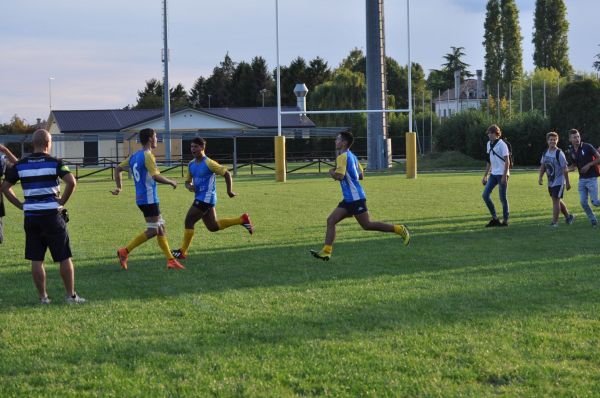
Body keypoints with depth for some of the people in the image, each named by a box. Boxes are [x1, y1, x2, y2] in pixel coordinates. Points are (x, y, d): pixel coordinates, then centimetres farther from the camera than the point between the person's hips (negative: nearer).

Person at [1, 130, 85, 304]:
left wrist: (21, 205, 10)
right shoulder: (54, 162, -6)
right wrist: (62, 201, -6)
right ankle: (71, 295, 10)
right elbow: (71, 182, -19)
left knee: (36, 259, 9)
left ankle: (43, 296, 11)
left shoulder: (21, 165, 5)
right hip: (52, 215, -3)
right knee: (64, 258, 6)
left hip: (30, 216, 3)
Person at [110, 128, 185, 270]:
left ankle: (170, 260, 9)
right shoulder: (148, 156, -14)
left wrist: (119, 187, 19)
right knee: (152, 231, -6)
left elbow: (118, 169, 17)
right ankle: (125, 252, -8)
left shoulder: (135, 156, 13)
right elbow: (155, 176, -23)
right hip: (149, 198, -10)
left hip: (141, 198, 10)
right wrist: (171, 182, -9)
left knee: (161, 229, 11)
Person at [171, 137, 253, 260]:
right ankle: (242, 219, 27)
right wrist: (189, 186, -4)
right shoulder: (191, 164, 9)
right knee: (213, 226, 15)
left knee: (189, 221, -11)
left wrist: (229, 191, -11)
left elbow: (226, 174, -11)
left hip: (206, 198, -9)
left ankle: (183, 251, -3)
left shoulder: (208, 163, -14)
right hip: (199, 198, 9)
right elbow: (188, 181, 19)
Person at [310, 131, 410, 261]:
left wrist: (331, 172, -5)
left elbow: (339, 176, -24)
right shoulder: (352, 156, 17)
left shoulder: (343, 157, -13)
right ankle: (326, 251, -3)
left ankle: (399, 229, 2)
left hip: (355, 198, -10)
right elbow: (361, 176, 21)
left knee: (367, 225, -6)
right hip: (349, 199, 10)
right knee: (331, 220, 2)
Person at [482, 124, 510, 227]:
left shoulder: (502, 144, -11)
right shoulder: (489, 144, 12)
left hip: (502, 174, -8)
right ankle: (494, 218, 8)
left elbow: (507, 161, -13)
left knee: (503, 198, -2)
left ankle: (505, 221, 8)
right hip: (493, 174, 8)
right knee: (485, 195, -1)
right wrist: (485, 176, 18)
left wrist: (504, 176, -20)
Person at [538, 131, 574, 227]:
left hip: (559, 182, -7)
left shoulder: (559, 153, -16)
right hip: (550, 182, 7)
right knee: (557, 200, 16)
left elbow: (564, 169, -15)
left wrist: (567, 182, -14)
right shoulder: (545, 153, 4)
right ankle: (568, 216, 34)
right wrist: (540, 178, 3)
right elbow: (543, 166, 14)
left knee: (556, 200, -8)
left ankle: (554, 222, -2)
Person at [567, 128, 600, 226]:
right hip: (582, 179, 5)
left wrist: (589, 165, -17)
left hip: (592, 178, -5)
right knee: (583, 202, 0)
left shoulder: (587, 147, -11)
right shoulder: (571, 152, 5)